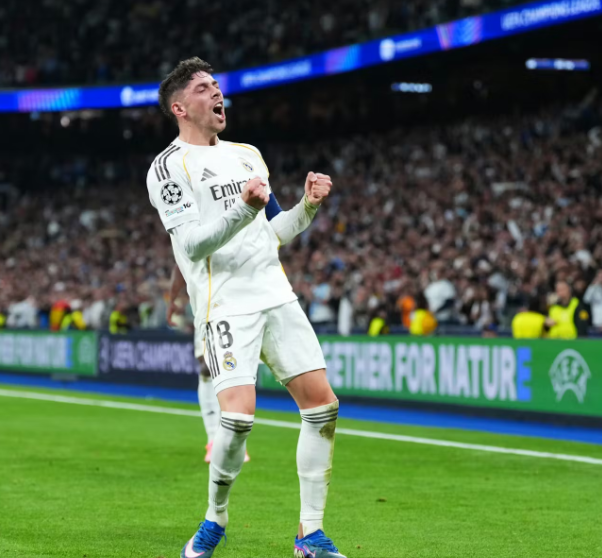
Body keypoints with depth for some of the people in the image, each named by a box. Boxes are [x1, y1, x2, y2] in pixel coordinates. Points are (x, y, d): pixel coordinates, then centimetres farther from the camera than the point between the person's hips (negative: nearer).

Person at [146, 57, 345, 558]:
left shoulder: (248, 155, 20)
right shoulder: (169, 167, -2)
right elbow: (192, 243, -14)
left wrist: (308, 206, 6)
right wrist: (243, 210, -27)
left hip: (277, 296, 7)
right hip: (225, 305, -6)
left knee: (322, 405, -2)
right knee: (240, 414, -21)